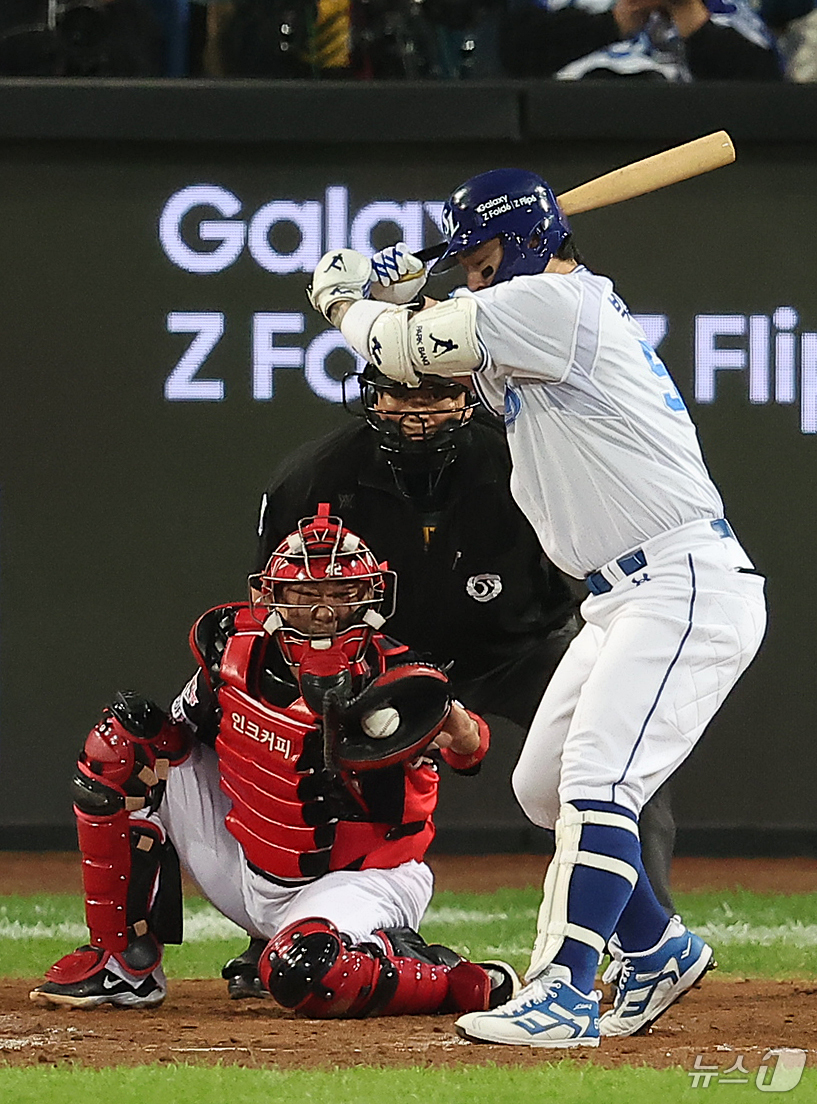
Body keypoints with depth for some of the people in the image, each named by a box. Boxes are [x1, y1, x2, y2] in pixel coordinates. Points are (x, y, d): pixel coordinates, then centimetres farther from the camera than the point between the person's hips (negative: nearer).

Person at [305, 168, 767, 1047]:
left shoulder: (560, 302, -13)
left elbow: (410, 351, -9)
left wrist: (346, 301, 10)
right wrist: (396, 299, 10)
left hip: (688, 588, -11)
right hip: (625, 601, 11)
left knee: (596, 778, -20)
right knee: (544, 786, 17)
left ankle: (564, 995, -26)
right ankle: (656, 950, 28)